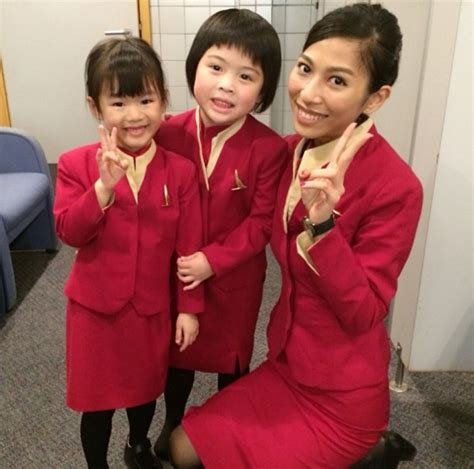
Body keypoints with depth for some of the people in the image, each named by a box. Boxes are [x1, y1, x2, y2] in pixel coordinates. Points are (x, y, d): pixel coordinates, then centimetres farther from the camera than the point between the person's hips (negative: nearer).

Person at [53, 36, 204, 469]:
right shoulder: (77, 164, -9)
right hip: (95, 307, -1)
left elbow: (189, 244, -5)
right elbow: (69, 232, -17)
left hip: (153, 307, 2)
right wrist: (104, 186, -30)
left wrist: (189, 306, -3)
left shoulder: (180, 169, -9)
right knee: (97, 401, 15)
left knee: (146, 387, 24)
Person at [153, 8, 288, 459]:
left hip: (236, 279, -2)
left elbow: (262, 222, -16)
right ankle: (173, 423, 51)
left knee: (232, 356, 20)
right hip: (175, 272, 3)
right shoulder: (168, 133, -13)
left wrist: (213, 260, -22)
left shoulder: (270, 149, -20)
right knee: (176, 350, 23)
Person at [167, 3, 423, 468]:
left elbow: (362, 314, -22)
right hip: (285, 365, 7)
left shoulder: (395, 187, -24)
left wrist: (323, 222, -34)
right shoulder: (289, 151, -4)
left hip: (341, 396, -6)